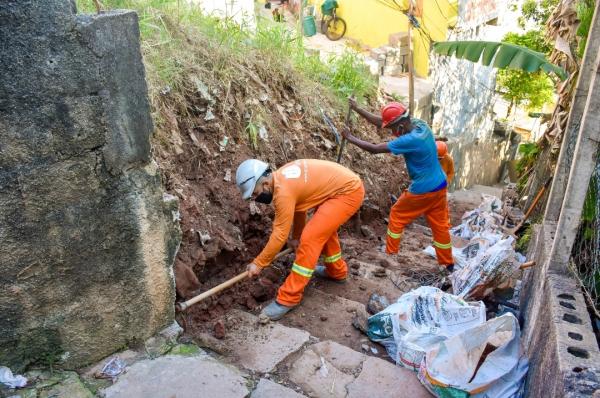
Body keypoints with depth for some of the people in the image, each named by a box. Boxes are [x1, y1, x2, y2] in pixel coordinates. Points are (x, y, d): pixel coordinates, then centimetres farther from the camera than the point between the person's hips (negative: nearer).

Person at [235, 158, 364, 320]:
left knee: (310, 238, -14)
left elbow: (280, 235, -18)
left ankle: (289, 298, -6)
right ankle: (336, 271, 48)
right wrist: (296, 237, 27)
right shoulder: (282, 178, 5)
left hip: (348, 192, -10)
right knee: (324, 228, 27)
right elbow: (299, 206, 19)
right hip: (346, 184, 10)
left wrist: (258, 263, -9)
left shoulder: (283, 192, -24)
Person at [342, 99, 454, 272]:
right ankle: (448, 263, 26)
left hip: (423, 190, -8)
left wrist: (350, 138, -10)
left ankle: (390, 253, 24)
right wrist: (357, 109, 2)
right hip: (439, 186, 8)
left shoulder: (411, 140, -27)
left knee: (397, 216, 13)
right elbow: (381, 122, 3)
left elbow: (375, 149, -22)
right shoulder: (419, 124, -3)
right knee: (440, 225, 16)